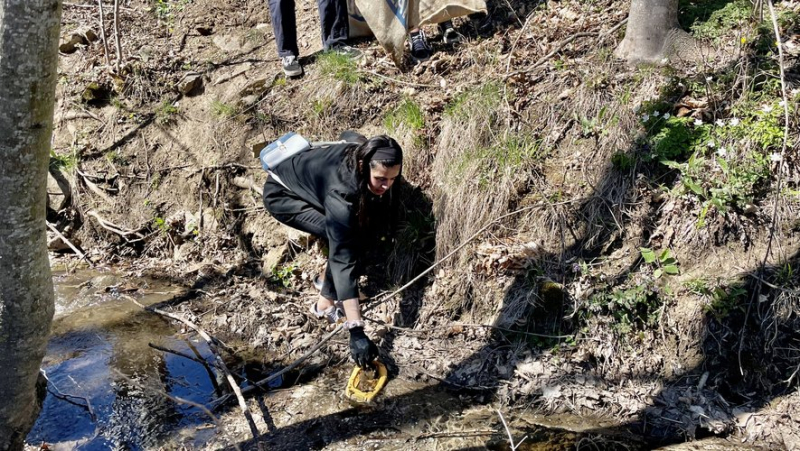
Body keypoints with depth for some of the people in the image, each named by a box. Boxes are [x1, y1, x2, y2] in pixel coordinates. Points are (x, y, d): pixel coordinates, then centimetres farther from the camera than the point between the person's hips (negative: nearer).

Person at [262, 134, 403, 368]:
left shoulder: (363, 158, -23)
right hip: (280, 194, -7)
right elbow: (343, 258, -45)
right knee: (346, 240, -24)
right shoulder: (341, 190, -41)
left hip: (309, 173, 7)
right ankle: (326, 304, -10)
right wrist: (356, 331, -48)